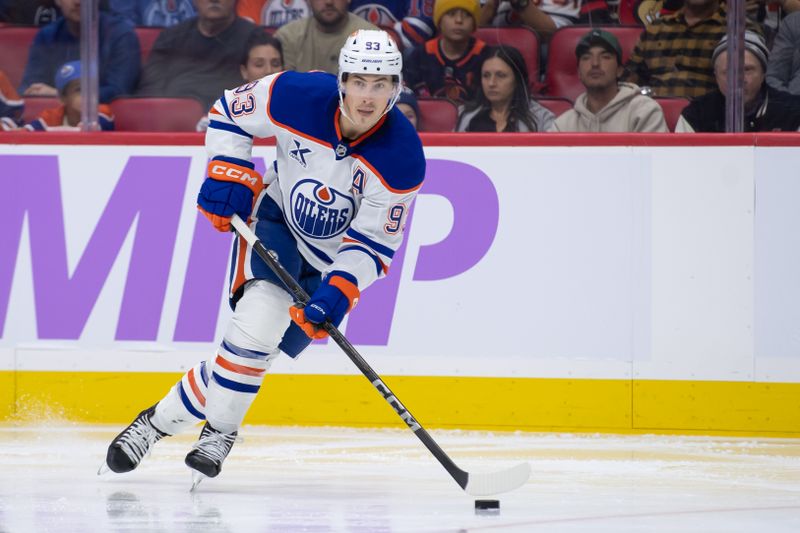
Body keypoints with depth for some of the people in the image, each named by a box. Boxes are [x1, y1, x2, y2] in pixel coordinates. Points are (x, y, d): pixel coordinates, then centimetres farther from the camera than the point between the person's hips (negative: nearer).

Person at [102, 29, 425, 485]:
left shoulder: (402, 158, -25)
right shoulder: (297, 95, -22)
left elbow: (374, 243, -18)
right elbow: (229, 112, -3)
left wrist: (338, 291, -32)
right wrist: (228, 175, -14)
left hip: (333, 259, 0)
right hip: (275, 220, 0)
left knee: (255, 348, -10)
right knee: (262, 314, -25)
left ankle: (161, 420, 7)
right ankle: (220, 429, -8)